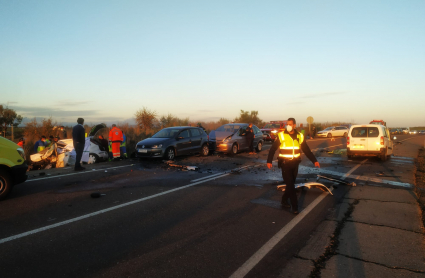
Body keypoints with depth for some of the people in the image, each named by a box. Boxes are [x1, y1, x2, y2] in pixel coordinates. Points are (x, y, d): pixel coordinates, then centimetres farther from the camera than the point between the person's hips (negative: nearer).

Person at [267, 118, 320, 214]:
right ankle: (295, 206, 4)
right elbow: (273, 149, -5)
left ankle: (284, 201, 30)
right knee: (290, 185, -5)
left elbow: (306, 150, 9)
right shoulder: (281, 135, -7)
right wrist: (269, 161, -12)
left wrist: (314, 160, 3)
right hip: (285, 163, -4)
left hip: (295, 164, 4)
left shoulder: (299, 136, 5)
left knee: (291, 184, 12)